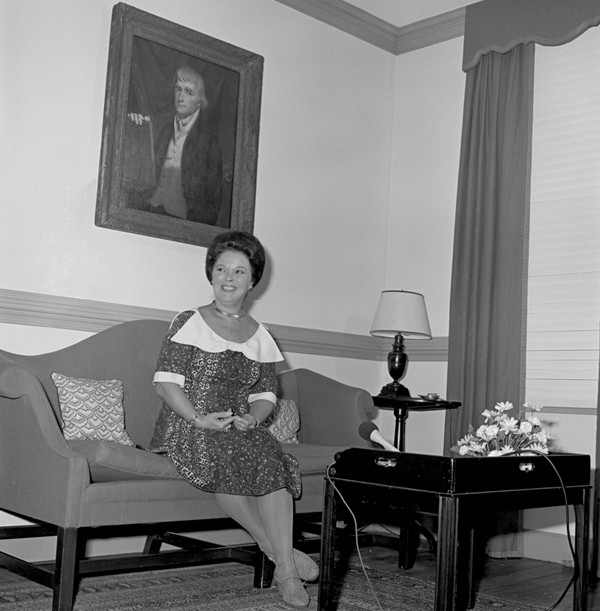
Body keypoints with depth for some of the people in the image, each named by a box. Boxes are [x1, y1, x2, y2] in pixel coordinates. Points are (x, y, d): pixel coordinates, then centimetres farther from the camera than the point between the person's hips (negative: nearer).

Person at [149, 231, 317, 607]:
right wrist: (199, 418, -19)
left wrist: (252, 417, -9)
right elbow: (165, 383, -5)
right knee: (226, 458, -35)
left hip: (241, 428, 3)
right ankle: (278, 549, -19)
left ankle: (286, 572, -27)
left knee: (273, 460, -28)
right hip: (188, 427, -3)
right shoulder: (189, 323, 3)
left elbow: (266, 395, 14)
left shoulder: (260, 337, 15)